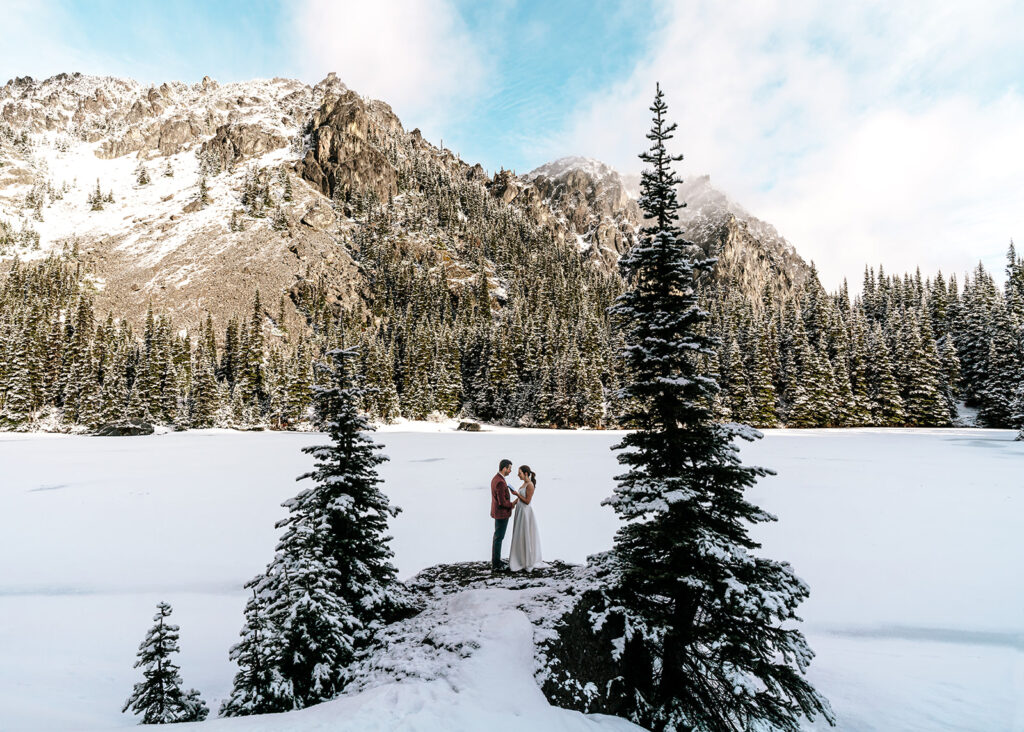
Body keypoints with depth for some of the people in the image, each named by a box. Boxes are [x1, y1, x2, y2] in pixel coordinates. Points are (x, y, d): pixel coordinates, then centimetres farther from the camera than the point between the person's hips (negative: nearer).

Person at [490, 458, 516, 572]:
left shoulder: (495, 479, 7)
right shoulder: (500, 482, -26)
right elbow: (502, 502, -26)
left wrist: (510, 503, 9)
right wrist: (512, 504, -9)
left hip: (497, 512, 10)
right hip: (502, 514, -10)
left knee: (497, 537, 18)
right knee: (498, 538, -1)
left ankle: (495, 561, 29)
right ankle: (495, 565, 7)